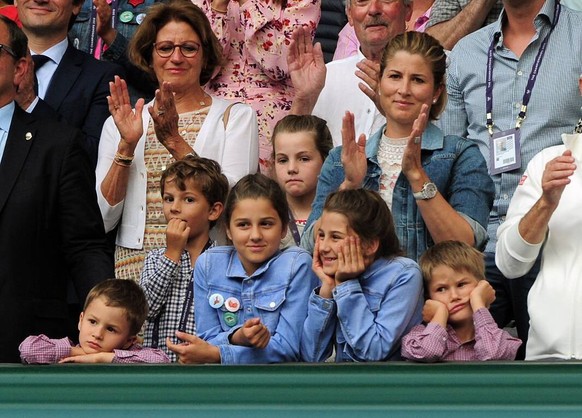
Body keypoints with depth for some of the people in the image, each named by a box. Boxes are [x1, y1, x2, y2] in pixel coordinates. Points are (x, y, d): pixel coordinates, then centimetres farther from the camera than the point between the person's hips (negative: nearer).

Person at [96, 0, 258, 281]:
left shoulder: (236, 117, 8)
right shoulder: (121, 122, 13)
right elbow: (103, 219, 5)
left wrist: (175, 141, -10)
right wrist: (126, 146, -5)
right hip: (136, 266, 2)